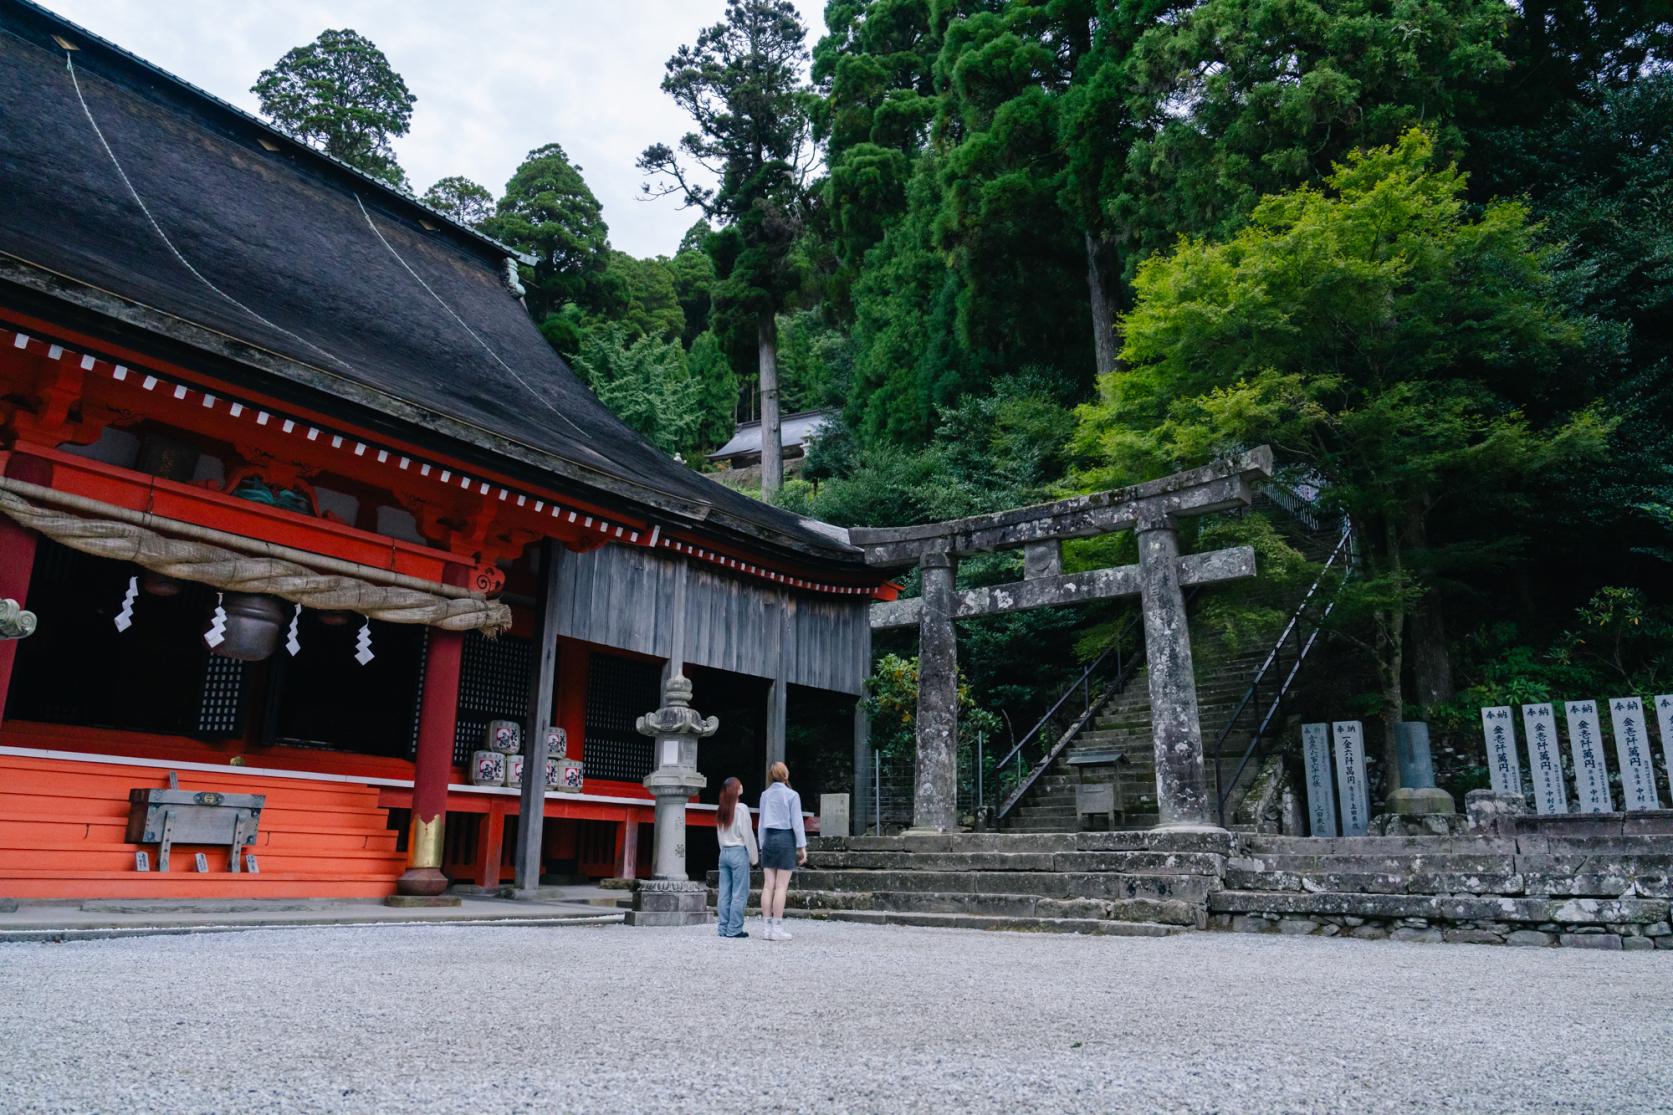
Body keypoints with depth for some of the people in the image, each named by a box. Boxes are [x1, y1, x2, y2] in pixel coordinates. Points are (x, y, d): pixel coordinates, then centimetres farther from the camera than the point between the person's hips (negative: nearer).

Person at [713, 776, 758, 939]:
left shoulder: (721, 811, 9)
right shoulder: (741, 809, -10)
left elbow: (719, 835, 12)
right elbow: (747, 835, -9)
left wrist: (725, 851, 16)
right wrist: (753, 856, -1)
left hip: (724, 853, 7)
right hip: (739, 852, -7)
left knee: (724, 893, 8)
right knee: (739, 893, -2)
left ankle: (723, 928, 10)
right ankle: (734, 929, -2)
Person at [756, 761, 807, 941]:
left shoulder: (765, 795, 9)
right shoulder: (792, 795, -7)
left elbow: (762, 823, 13)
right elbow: (796, 823, -8)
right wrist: (802, 846, -4)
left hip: (769, 839, 5)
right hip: (786, 838, -5)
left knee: (768, 885, 5)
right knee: (781, 886, -3)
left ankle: (768, 927, 7)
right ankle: (777, 928, -3)